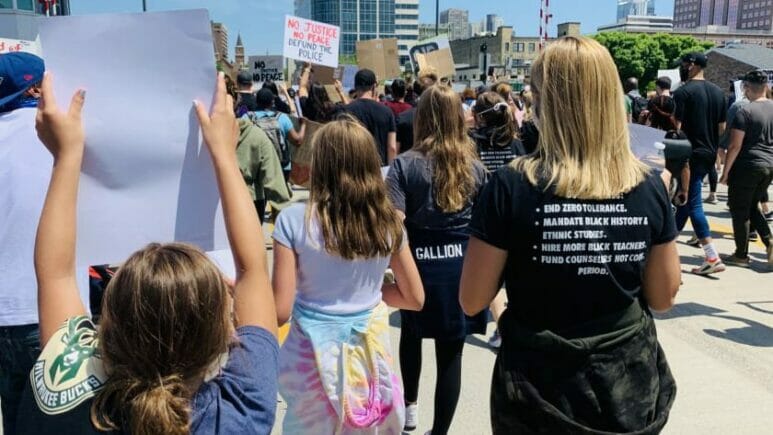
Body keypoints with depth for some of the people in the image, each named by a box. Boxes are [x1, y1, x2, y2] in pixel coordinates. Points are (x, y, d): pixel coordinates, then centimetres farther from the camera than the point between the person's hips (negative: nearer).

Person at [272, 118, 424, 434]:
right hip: (371, 353, 3)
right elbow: (415, 299, 3)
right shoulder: (388, 221, -6)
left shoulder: (294, 219, -16)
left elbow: (280, 311, -14)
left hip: (316, 357, -2)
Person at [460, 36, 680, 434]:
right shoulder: (648, 187, -9)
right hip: (629, 389, 3)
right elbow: (663, 297, 2)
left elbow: (472, 301, -11)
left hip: (541, 391, -2)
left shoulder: (512, 186, -18)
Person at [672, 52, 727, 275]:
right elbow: (722, 127, 13)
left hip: (690, 154, -8)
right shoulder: (718, 92, 10)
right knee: (684, 199, 16)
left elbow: (675, 127, -16)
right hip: (709, 154, 8)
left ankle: (713, 258, -5)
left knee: (693, 204, -5)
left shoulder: (683, 92, -12)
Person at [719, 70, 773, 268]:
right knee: (753, 206, 22)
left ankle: (741, 255, 12)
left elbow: (735, 146, -16)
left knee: (740, 210, 5)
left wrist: (726, 171, -8)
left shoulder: (745, 111, -14)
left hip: (747, 166, -7)